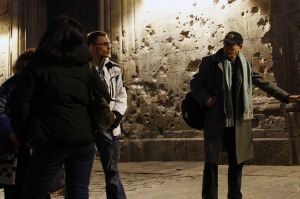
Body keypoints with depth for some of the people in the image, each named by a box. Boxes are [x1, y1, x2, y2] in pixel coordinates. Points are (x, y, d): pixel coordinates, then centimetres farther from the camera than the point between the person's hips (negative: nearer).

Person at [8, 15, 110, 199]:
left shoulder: (39, 65, 0)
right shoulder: (86, 66, 10)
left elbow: (19, 103, -5)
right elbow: (104, 98, 13)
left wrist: (23, 135, 4)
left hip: (51, 140, -3)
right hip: (84, 140, 4)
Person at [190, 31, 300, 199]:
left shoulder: (245, 65, 8)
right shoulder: (210, 62, 0)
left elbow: (263, 83, 14)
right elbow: (196, 83, 6)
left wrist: (286, 97, 12)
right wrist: (205, 98, -12)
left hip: (238, 122, 3)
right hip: (215, 120, -3)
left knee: (237, 161, 10)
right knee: (211, 161, -3)